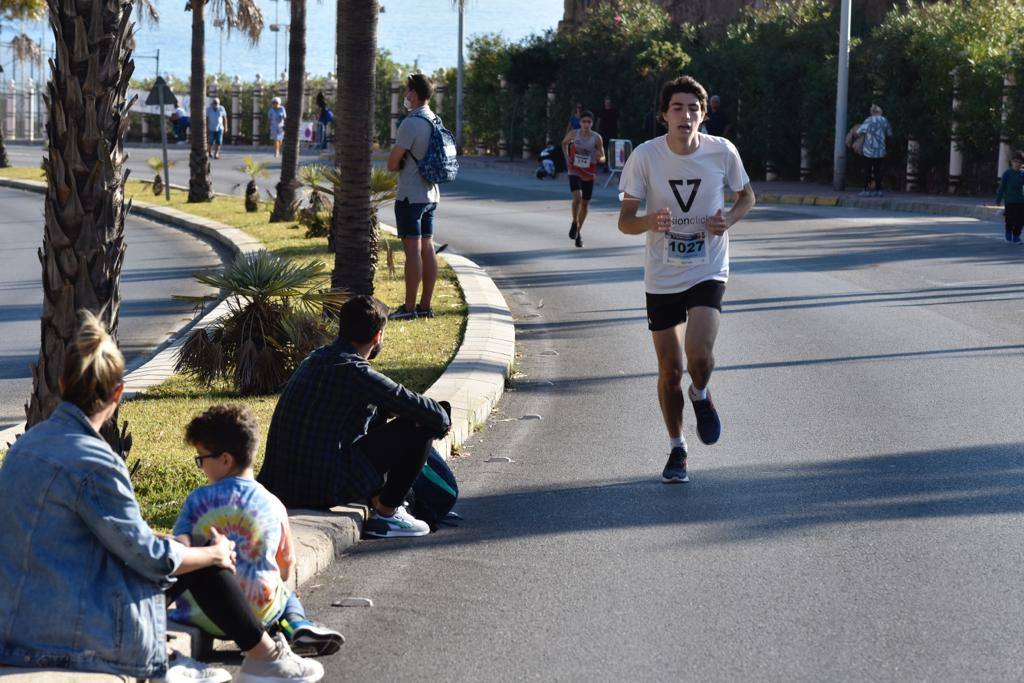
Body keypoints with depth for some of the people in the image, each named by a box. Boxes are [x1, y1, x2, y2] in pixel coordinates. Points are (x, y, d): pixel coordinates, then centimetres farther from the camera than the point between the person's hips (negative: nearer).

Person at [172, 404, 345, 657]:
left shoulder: (198, 500, -4)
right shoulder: (272, 504, 2)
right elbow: (286, 565, 10)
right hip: (260, 614, 1)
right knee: (287, 595, 30)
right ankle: (298, 625, 2)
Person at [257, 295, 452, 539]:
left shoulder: (316, 358, 12)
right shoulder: (356, 372, -16)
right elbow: (419, 407, -13)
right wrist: (443, 420, 10)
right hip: (325, 487, -9)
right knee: (419, 428, -4)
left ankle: (377, 500, 28)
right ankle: (386, 515, 7)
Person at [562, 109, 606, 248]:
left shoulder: (596, 138, -8)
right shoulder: (573, 134, -5)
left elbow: (603, 158, -3)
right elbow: (564, 143, 17)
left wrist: (599, 158, -27)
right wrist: (567, 158, 4)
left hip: (589, 174, 1)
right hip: (574, 172, -1)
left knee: (585, 203, 8)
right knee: (577, 197, -24)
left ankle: (578, 232, 26)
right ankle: (575, 223, 0)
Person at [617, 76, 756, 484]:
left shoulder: (722, 152, -8)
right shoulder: (645, 156, -10)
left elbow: (746, 196, 10)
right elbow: (625, 221, -6)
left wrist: (729, 220, -12)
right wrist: (650, 222, -29)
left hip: (708, 272, -1)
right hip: (661, 277, 1)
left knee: (699, 353, -21)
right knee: (670, 369, 5)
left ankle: (701, 397, 15)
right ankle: (676, 450, 26)